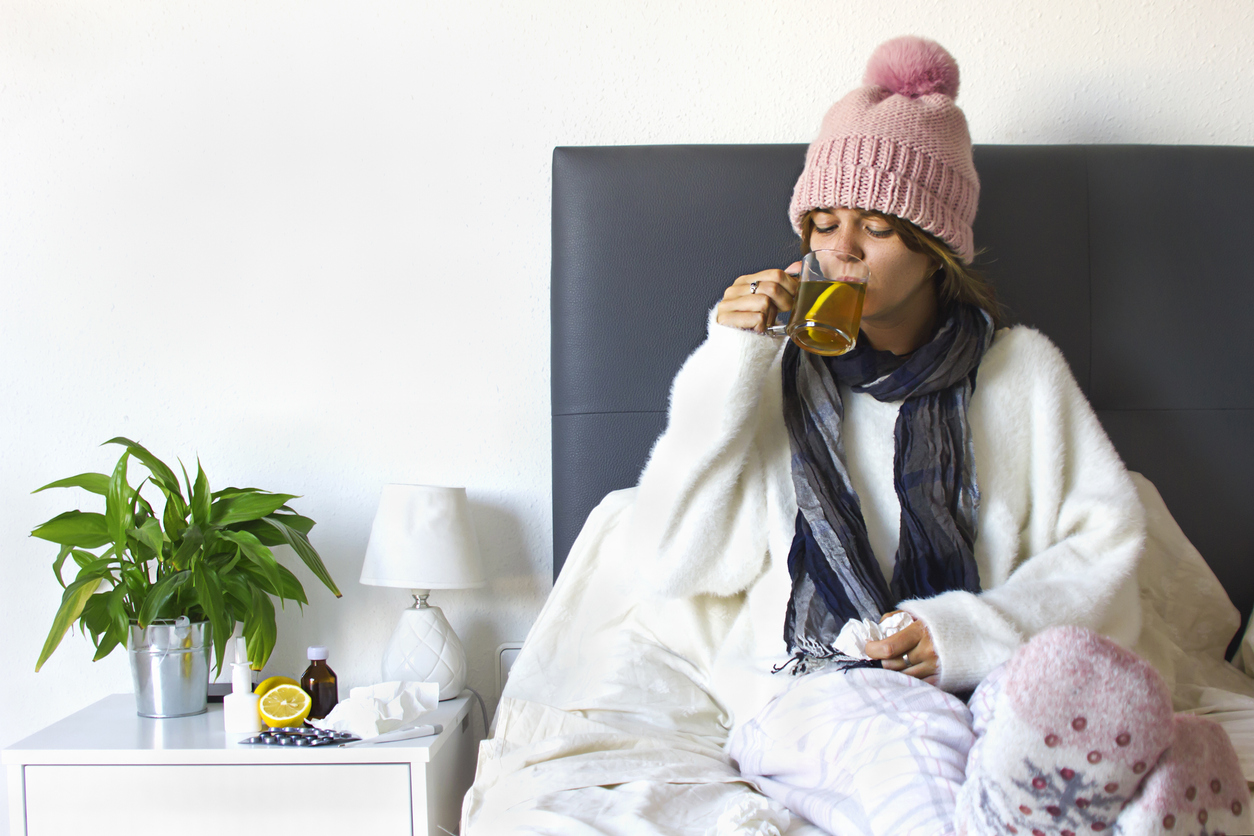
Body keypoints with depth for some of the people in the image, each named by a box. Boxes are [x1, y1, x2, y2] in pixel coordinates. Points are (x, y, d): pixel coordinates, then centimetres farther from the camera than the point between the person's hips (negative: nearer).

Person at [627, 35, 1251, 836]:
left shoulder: (1023, 368, 13)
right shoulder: (777, 376, 12)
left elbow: (1108, 537, 6)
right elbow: (673, 560, 4)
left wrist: (975, 629, -11)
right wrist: (728, 369, -2)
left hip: (989, 676, 1)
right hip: (816, 688, 0)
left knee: (1079, 669, -36)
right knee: (910, 744, -38)